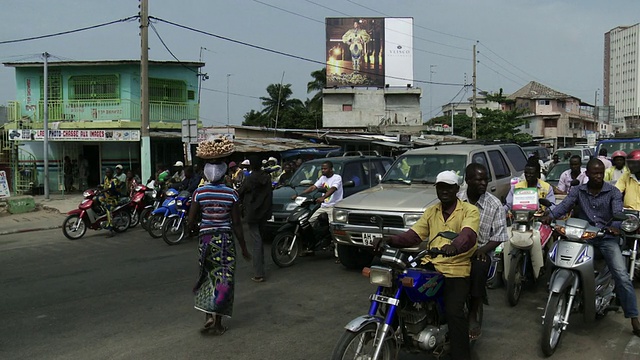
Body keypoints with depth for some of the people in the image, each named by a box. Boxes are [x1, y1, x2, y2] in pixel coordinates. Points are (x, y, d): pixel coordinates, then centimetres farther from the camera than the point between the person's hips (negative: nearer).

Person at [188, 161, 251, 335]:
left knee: (208, 276, 19)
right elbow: (236, 224, -6)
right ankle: (218, 324, 11)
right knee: (224, 279, 7)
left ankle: (208, 315, 9)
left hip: (205, 239, 2)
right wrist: (244, 249, 3)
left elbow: (190, 222, -4)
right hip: (225, 239, -1)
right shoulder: (232, 194, -8)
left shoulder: (199, 193, -5)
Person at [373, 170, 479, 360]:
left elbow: (468, 234, -23)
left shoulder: (469, 210, -2)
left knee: (454, 313, -24)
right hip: (431, 265, 6)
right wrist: (390, 240, -12)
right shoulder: (431, 211, 17)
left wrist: (455, 246, -47)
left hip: (456, 270, -6)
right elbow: (414, 234, 8)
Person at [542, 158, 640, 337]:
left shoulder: (613, 192, 2)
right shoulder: (578, 191, 8)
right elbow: (564, 205, -7)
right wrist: (550, 216, -28)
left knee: (622, 277, -13)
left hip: (606, 237, -2)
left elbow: (618, 212, -11)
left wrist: (614, 226, -34)